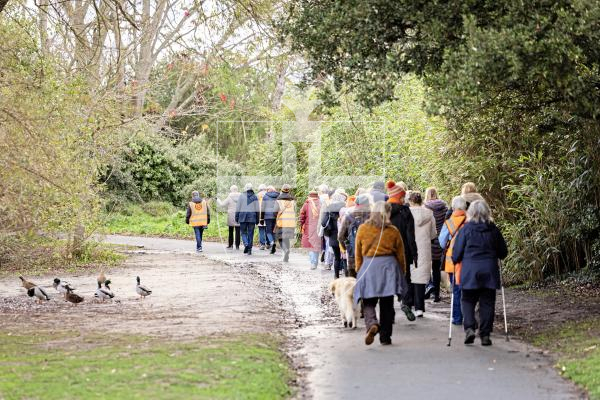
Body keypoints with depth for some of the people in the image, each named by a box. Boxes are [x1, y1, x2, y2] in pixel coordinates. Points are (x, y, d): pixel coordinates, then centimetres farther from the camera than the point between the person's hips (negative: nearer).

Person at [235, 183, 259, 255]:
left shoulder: (241, 196, -2)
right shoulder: (254, 197, 4)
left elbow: (238, 207, -1)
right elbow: (257, 209, 5)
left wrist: (236, 217, 5)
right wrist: (257, 219, 11)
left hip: (243, 217, -1)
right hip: (252, 217, 1)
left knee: (243, 232, 8)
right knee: (250, 233, 5)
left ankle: (246, 244, -18)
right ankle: (249, 250, 3)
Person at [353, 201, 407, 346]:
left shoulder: (362, 229, 1)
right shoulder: (393, 231, 0)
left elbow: (358, 254, 8)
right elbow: (400, 254, 6)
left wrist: (359, 270, 19)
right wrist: (401, 272, 18)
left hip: (368, 267, 0)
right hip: (388, 266, 1)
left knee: (368, 301, 4)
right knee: (387, 304, 9)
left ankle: (372, 324, -25)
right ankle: (385, 336, 11)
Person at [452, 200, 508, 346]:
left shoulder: (466, 229, -4)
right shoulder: (493, 229, 3)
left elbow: (457, 252, -2)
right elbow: (503, 252, 11)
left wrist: (455, 260, 18)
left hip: (470, 270, -2)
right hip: (490, 270, 2)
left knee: (467, 300, 9)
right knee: (487, 303, 6)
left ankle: (469, 328, -10)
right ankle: (485, 335, 4)